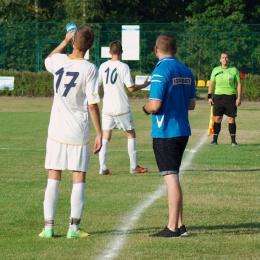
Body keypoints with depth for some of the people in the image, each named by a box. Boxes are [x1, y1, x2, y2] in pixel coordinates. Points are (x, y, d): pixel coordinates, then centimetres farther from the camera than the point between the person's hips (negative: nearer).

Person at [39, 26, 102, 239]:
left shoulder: (58, 61, -1)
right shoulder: (89, 69, -12)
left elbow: (47, 60, 27)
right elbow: (92, 104, -13)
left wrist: (65, 41, 31)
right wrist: (99, 133, -8)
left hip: (56, 131, 3)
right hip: (78, 133, -3)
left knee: (53, 179, 7)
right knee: (79, 179, 4)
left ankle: (48, 226, 6)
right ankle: (74, 227, 2)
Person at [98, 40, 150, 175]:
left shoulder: (103, 66, 2)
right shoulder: (123, 67, -11)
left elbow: (98, 87, 7)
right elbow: (131, 88, -11)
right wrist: (145, 85, 6)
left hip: (107, 108, 3)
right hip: (122, 108, -3)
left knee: (105, 137, 6)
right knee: (131, 135, 12)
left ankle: (103, 167, -4)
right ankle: (134, 166, 15)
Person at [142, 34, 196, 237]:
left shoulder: (161, 71, -14)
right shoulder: (186, 71, 8)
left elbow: (155, 105, -20)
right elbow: (192, 104, 14)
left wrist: (145, 108, 1)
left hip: (165, 133, -7)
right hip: (183, 131, 7)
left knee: (171, 179, -5)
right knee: (173, 178, 17)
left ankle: (173, 228, -2)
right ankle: (179, 224, 19)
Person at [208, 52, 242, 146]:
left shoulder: (234, 70, 5)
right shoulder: (216, 70, 9)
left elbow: (239, 84, 5)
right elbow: (211, 83, 13)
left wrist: (239, 98, -3)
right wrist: (209, 97, 5)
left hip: (231, 97, -1)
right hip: (218, 96, 1)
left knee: (231, 119, -1)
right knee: (217, 119, -1)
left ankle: (233, 141, 4)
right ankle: (215, 140, 5)